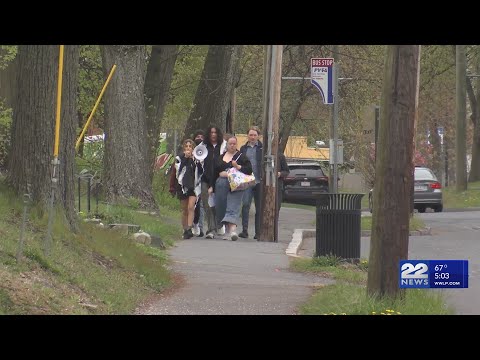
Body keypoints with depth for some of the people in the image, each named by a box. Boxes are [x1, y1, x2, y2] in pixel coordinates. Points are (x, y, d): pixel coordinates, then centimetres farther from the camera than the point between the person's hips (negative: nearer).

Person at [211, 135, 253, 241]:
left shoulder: (241, 157, 6)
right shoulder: (220, 157, 19)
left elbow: (249, 170, 0)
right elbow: (214, 172, 21)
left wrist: (238, 167, -14)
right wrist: (212, 186, 17)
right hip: (221, 185, 5)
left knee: (233, 207, -16)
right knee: (222, 207, 5)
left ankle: (232, 229, -29)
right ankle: (227, 230, 17)